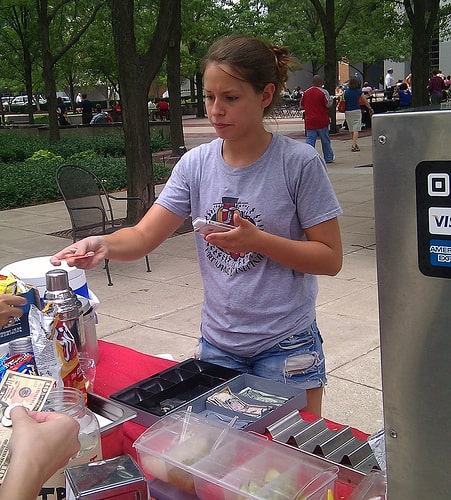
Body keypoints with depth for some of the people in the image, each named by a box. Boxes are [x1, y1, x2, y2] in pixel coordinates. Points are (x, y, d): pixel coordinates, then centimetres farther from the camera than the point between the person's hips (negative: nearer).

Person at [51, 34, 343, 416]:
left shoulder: (299, 163, -12)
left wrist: (257, 240, -24)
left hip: (285, 348, -3)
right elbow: (144, 236, -3)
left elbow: (331, 259, -11)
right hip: (217, 345, 4)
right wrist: (105, 245, -24)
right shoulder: (196, 164, -1)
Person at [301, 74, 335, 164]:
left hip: (309, 121, 3)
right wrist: (331, 99, 8)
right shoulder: (323, 92, -10)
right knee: (325, 140, 12)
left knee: (310, 139, 0)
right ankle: (328, 158, 26)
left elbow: (302, 105, 12)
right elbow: (328, 105, -12)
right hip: (322, 121, -3)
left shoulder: (306, 92, 4)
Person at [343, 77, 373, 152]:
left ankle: (354, 144, 28)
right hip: (356, 111, -3)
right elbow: (365, 101, 3)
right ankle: (354, 145, -17)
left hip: (347, 112, 3)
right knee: (356, 129, -5)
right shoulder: (359, 91, -3)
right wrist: (370, 108, 16)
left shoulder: (346, 92, 1)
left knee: (351, 129, 15)